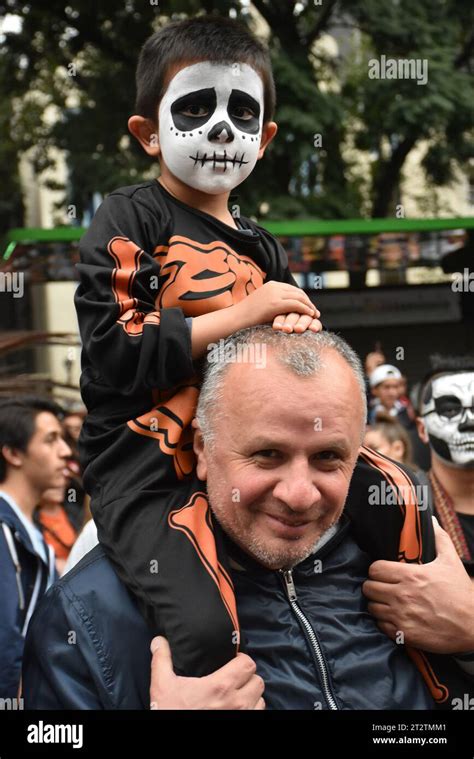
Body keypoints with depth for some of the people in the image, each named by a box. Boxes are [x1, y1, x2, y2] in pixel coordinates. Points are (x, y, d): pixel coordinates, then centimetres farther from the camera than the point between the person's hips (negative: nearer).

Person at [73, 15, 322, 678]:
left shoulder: (263, 250, 18)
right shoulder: (130, 220, 0)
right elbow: (111, 354, -14)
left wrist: (297, 330, 2)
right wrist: (243, 314, -11)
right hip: (147, 473, -7)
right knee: (212, 636, -27)